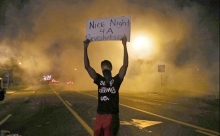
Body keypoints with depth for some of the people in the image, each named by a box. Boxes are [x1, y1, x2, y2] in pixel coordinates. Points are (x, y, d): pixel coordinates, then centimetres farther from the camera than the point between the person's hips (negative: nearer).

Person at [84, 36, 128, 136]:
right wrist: (85, 48, -3)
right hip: (100, 115, 3)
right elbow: (87, 66, 3)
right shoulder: (99, 80, 7)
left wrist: (124, 45, -14)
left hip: (112, 116, -3)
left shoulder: (116, 80, -1)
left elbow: (125, 65, -10)